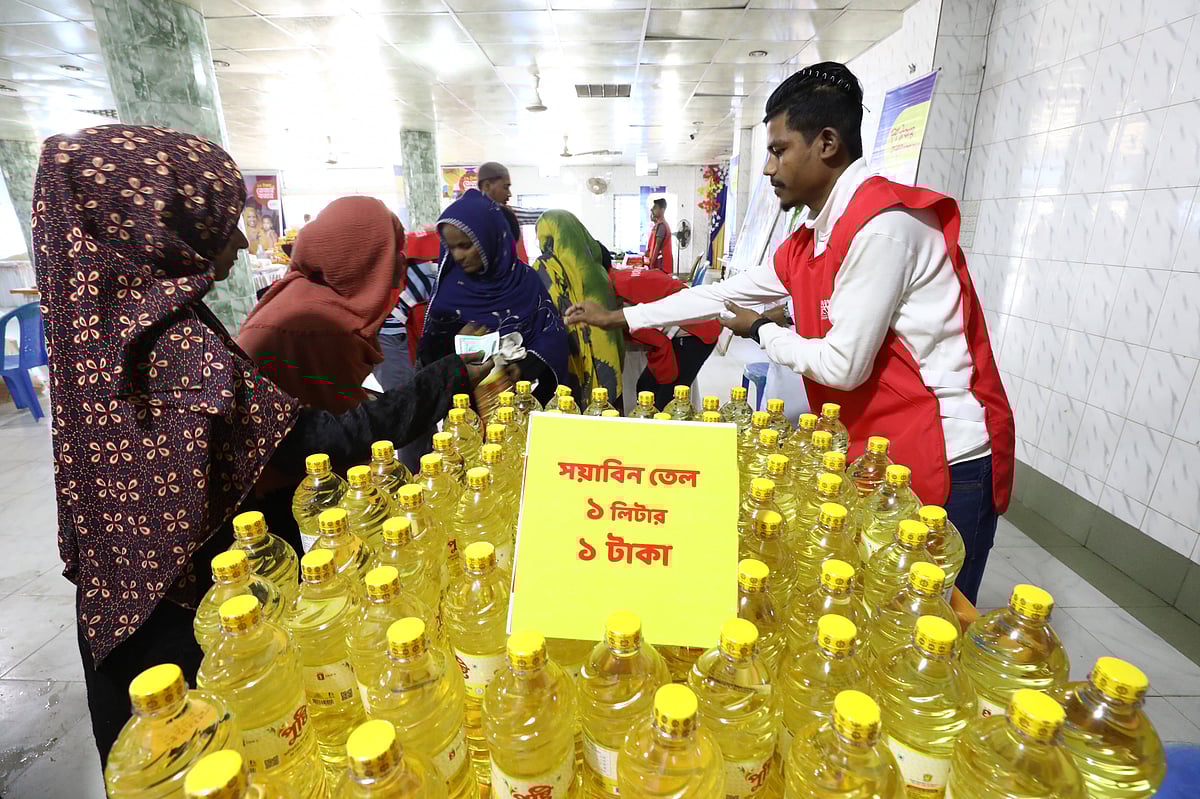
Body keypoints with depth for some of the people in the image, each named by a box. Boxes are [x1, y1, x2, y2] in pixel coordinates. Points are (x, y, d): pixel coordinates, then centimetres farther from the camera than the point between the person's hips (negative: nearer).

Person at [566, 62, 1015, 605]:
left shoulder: (884, 223, -19)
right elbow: (725, 294, 14)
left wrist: (760, 331, -4)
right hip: (878, 458, 9)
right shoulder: (810, 242, 9)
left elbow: (844, 364, -22)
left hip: (945, 463, -8)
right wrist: (620, 317, 17)